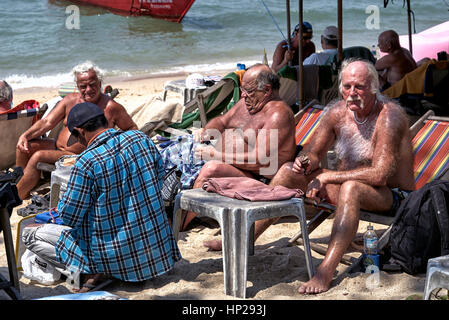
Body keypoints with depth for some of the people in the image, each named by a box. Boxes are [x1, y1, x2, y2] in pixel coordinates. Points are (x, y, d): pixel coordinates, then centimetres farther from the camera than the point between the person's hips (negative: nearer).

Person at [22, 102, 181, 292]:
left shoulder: (86, 163, -21)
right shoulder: (142, 139, -3)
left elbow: (70, 218, -14)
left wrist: (62, 204, 9)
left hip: (115, 255, -6)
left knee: (30, 234, 6)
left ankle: (92, 272, -5)